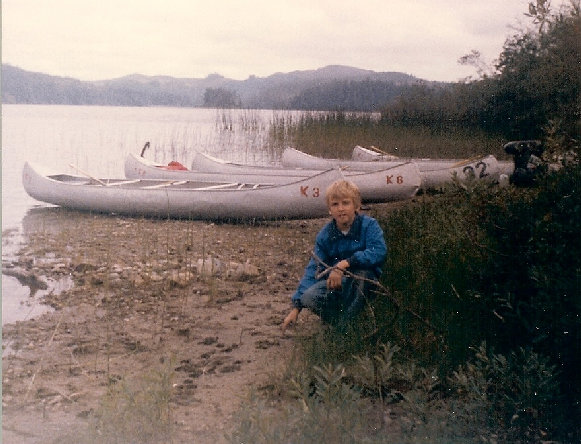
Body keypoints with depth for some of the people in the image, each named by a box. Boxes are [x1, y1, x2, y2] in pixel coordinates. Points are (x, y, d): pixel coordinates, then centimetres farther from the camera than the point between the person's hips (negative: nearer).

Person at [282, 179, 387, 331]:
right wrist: (296, 307, -12)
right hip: (335, 284, 2)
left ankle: (347, 321, -20)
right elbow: (313, 269, -3)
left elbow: (379, 252, -27)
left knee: (361, 272, -37)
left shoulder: (369, 225, -10)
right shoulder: (325, 235, -1)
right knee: (309, 297, -27)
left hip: (365, 283, -2)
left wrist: (344, 264, -36)